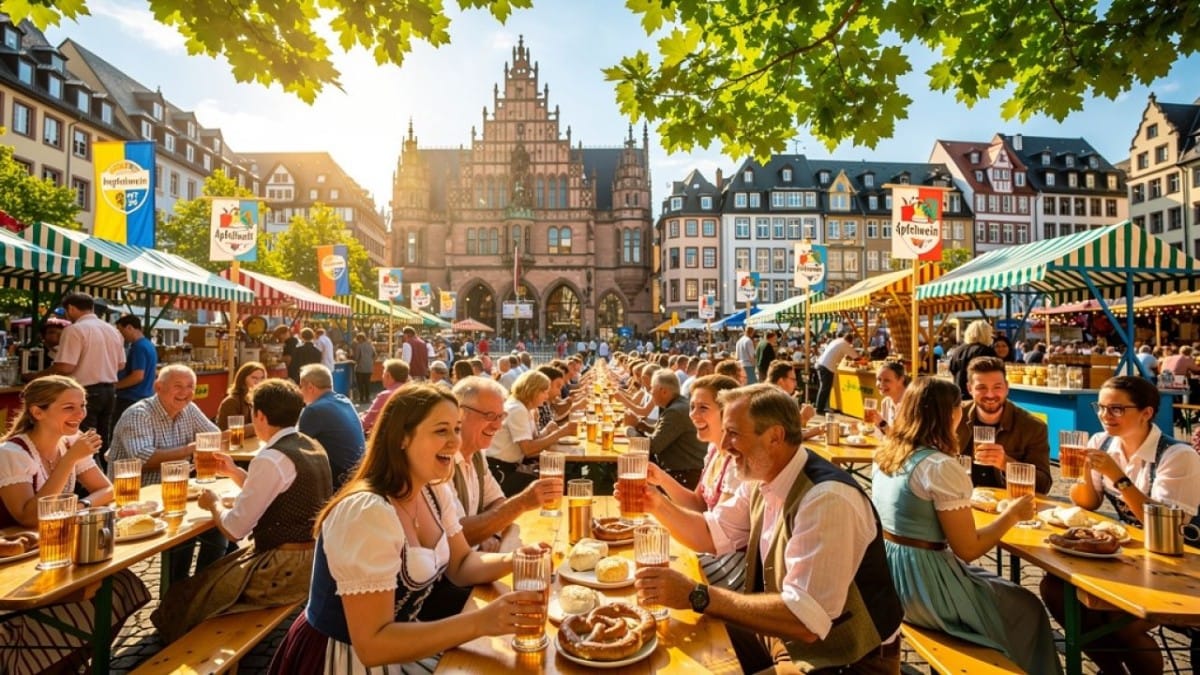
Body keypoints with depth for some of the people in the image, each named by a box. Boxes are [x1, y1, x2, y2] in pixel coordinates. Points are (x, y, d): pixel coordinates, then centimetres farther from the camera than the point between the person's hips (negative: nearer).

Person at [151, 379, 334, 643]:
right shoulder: (313, 447, 6)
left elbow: (234, 529, -14)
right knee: (217, 572, 24)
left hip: (287, 568, -9)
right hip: (313, 558, 9)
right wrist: (235, 472, 19)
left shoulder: (271, 459, -21)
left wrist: (213, 503, 4)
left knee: (188, 597, 8)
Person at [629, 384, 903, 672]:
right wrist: (659, 504, -9)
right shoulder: (761, 479, -3)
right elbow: (712, 534, 9)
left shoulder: (827, 499, -31)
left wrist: (696, 596, -36)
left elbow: (806, 619, -34)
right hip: (781, 633, 8)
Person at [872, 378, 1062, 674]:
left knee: (993, 583, 29)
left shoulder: (885, 453, 1)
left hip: (889, 576, 8)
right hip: (921, 586, -7)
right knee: (1027, 608, 17)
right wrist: (1012, 514, -4)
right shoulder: (942, 467, -22)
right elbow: (968, 549, -16)